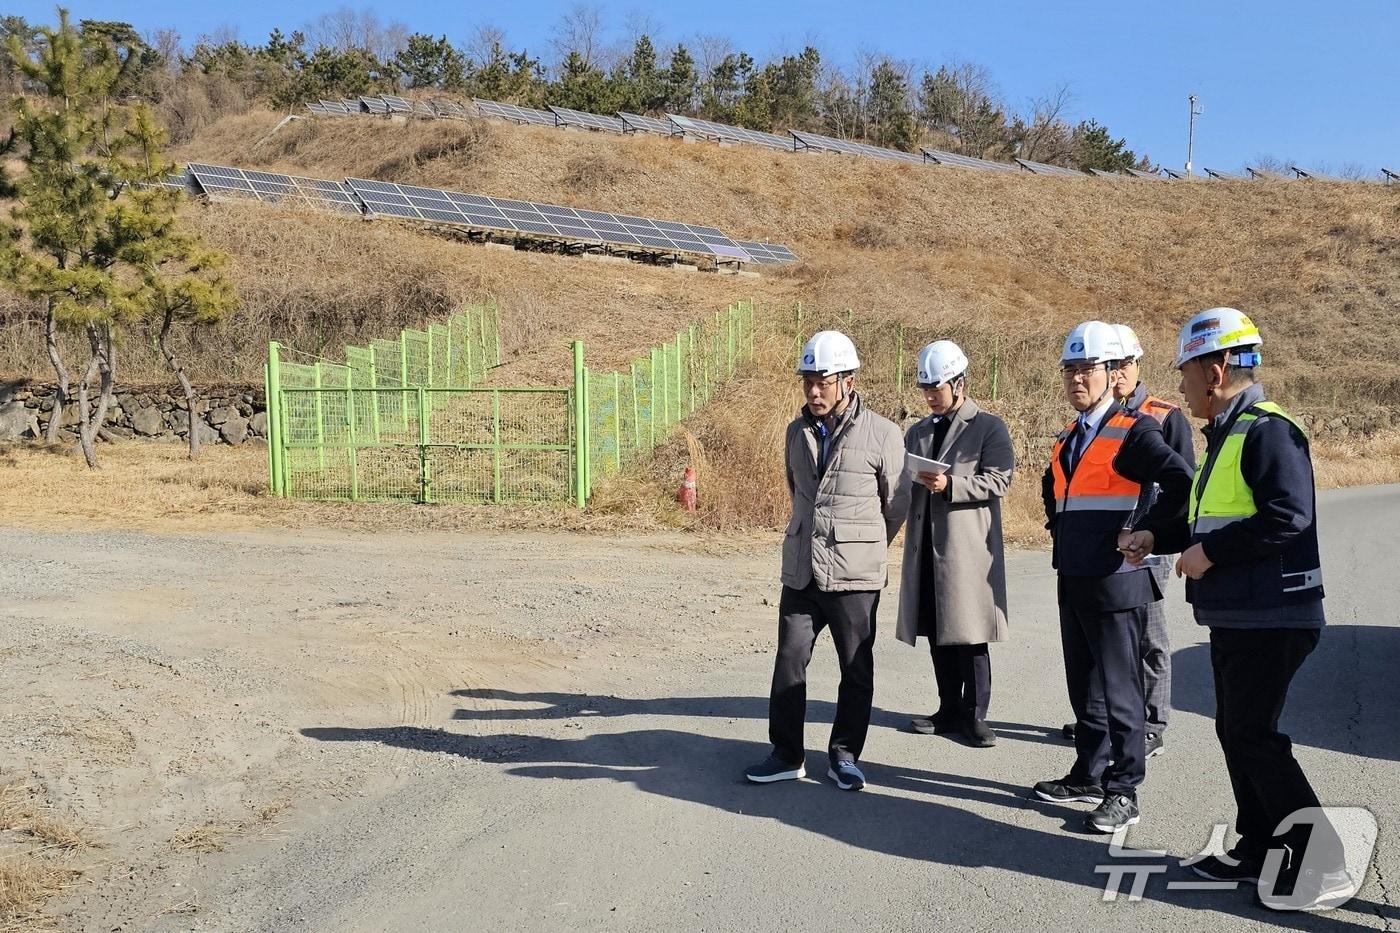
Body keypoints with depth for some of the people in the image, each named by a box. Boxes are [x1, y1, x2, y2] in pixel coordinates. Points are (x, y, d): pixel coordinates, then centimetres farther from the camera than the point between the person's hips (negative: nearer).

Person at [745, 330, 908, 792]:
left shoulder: (882, 434, -8)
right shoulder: (797, 432, 8)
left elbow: (897, 504, 1)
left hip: (855, 576, -4)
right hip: (800, 572, 4)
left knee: (856, 670, 7)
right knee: (789, 662, 5)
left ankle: (844, 757, 21)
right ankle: (787, 755, 17)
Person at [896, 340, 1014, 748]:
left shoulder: (989, 427, -1)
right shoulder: (918, 432, 18)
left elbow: (998, 481, -9)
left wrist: (949, 484, -21)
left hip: (969, 546, -6)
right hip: (927, 546, 6)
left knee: (969, 632, -1)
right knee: (937, 633, 10)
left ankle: (973, 714, 10)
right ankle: (949, 710, 21)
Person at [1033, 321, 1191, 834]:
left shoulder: (1134, 431, -12)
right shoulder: (1068, 437, 14)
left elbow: (1182, 484, -24)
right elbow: (1052, 488, 33)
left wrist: (1141, 531, -18)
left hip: (1116, 582, -8)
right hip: (1073, 580, 8)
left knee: (1119, 691, 0)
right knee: (1083, 688, 16)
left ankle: (1123, 792, 9)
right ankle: (1089, 776, 28)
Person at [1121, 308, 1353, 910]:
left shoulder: (1267, 431, -17)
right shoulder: (1226, 436, 15)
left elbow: (1288, 518, -28)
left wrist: (1209, 554, -21)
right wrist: (1158, 539, 17)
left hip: (1269, 619, -10)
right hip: (1235, 617, 10)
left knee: (1255, 738, -7)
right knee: (1235, 731, 14)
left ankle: (1323, 865, 2)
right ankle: (1260, 850, 25)